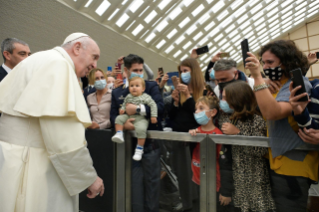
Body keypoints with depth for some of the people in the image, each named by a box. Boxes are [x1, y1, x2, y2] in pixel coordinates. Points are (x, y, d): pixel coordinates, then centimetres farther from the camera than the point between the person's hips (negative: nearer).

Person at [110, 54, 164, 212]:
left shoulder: (151, 86, 2)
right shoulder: (117, 92, 9)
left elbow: (160, 107, -12)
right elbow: (113, 116, 3)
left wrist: (137, 109, -23)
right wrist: (123, 123, -19)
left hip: (151, 141, -1)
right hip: (131, 143, 2)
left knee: (151, 180, 11)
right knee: (134, 181, 12)